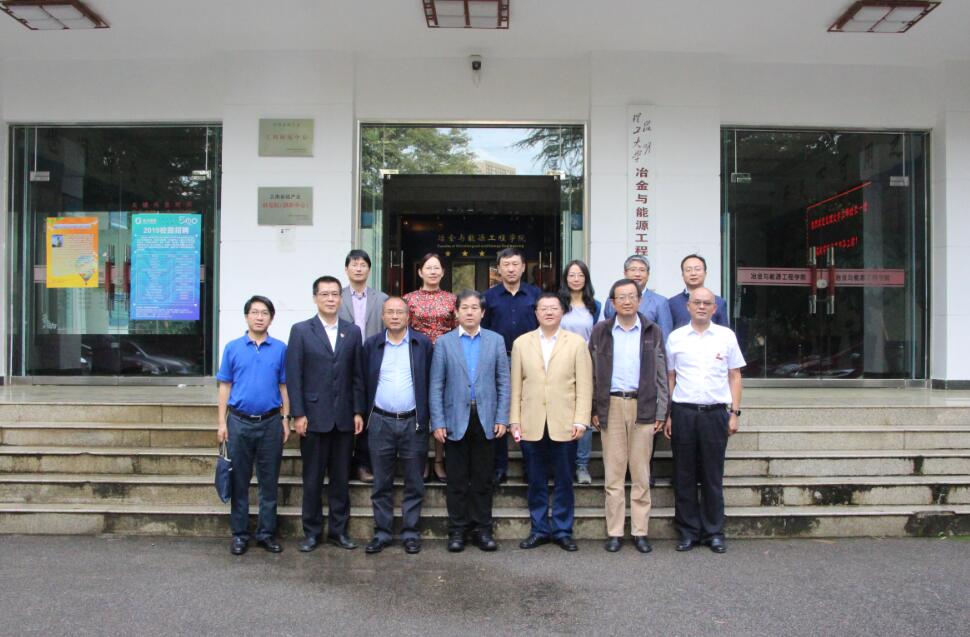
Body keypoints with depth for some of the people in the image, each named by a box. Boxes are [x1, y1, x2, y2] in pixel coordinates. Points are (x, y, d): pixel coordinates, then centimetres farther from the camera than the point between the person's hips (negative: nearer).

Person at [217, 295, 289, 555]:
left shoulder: (280, 349, 2)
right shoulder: (233, 347, 2)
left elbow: (284, 387, 5)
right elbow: (225, 386, 4)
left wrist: (286, 420, 1)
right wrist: (222, 422, -1)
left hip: (271, 423, 0)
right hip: (240, 422, 0)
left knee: (269, 481, 8)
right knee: (239, 481, 8)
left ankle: (266, 533, 20)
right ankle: (240, 534, 19)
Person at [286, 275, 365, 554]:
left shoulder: (353, 331, 7)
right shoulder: (301, 330, -1)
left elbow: (358, 375, 7)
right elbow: (293, 375, -4)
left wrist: (358, 411, 2)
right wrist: (298, 414, -9)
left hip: (344, 417, 2)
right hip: (314, 416, -2)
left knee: (341, 478, 9)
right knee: (313, 478, 6)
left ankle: (338, 530, 21)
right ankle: (312, 532, 19)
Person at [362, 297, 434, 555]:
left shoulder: (423, 344, 0)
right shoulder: (371, 345, 5)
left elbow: (430, 382, 1)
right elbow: (366, 382, 8)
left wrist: (426, 417, -2)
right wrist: (366, 415, 4)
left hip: (413, 422, -1)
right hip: (380, 422, 1)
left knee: (414, 483, 6)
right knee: (381, 483, 8)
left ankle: (410, 532, 17)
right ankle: (382, 532, 19)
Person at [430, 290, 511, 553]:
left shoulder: (496, 341, 6)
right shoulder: (444, 342, 4)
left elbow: (503, 382, 5)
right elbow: (436, 386, 1)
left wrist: (502, 418, -2)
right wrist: (437, 422, -5)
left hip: (486, 420, 1)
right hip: (456, 420, -1)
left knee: (483, 479, 7)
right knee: (457, 480, 6)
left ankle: (482, 529, 18)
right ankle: (457, 530, 17)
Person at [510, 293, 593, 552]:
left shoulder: (576, 343, 3)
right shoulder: (521, 343, 8)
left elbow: (584, 385, 0)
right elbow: (516, 385, 6)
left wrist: (581, 420, -7)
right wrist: (514, 420, 2)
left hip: (564, 425, -1)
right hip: (531, 425, 1)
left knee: (563, 481, 6)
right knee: (536, 482, 9)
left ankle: (562, 530, 19)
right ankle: (539, 529, 21)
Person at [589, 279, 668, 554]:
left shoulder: (653, 332, 6)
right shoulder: (600, 332, 7)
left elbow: (661, 375, 6)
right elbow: (593, 373, 7)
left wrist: (661, 413, 1)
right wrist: (594, 409, 1)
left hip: (643, 407, 0)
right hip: (611, 406, 0)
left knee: (641, 473, 4)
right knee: (613, 472, 3)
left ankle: (640, 531, 13)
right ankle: (614, 532, 11)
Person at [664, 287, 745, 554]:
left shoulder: (726, 336, 6)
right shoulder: (675, 337, 6)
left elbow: (735, 376, 9)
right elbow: (669, 378, 8)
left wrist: (734, 412, 2)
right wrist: (667, 415, 3)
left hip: (715, 412, 0)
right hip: (683, 412, 0)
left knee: (713, 476, 5)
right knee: (684, 476, 5)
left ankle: (714, 532, 16)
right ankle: (688, 531, 16)